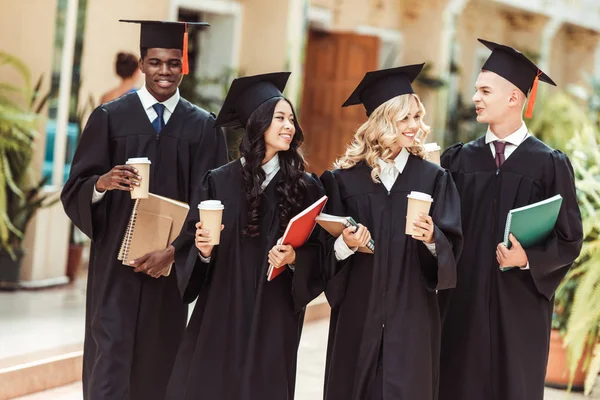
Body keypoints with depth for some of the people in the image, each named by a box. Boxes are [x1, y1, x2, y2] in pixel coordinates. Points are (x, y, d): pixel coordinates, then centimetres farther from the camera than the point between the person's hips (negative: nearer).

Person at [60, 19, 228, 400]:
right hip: (116, 263, -1)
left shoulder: (203, 127, 5)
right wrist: (101, 183, -22)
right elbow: (74, 191, 0)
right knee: (111, 361, -6)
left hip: (170, 264, 1)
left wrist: (174, 249, -12)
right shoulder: (110, 118, 2)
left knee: (157, 362, 6)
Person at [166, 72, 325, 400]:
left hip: (275, 316, 0)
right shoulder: (219, 182, 1)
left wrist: (294, 258, -16)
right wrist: (204, 250, -17)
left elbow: (319, 253, 2)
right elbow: (192, 250, 3)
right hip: (220, 313, 0)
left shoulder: (306, 187, 2)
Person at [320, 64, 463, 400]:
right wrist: (345, 244, -21)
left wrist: (432, 239, -23)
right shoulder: (345, 179, 1)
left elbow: (453, 247, -3)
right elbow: (326, 248, 0)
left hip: (412, 315, 0)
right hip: (358, 314, 0)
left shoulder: (434, 178, 2)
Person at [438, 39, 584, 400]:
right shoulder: (459, 160, 6)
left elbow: (569, 239, -5)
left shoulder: (550, 165, -3)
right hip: (462, 302, 3)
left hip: (519, 306, -2)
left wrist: (529, 259, -19)